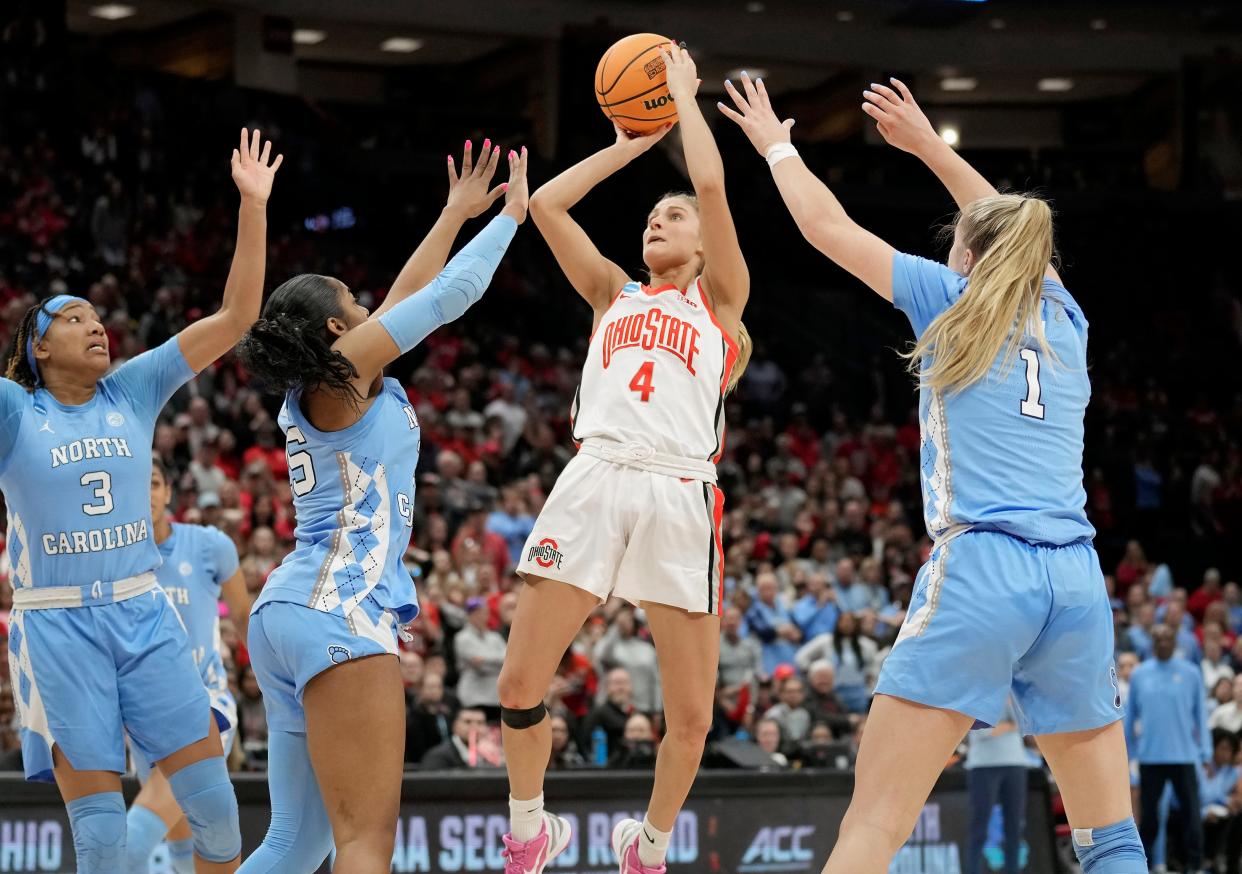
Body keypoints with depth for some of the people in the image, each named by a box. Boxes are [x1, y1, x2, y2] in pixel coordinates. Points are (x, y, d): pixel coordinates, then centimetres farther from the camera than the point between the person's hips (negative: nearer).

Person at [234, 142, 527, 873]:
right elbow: (449, 295, 1)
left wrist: (457, 214, 36)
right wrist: (511, 215, 15)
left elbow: (409, 296, 29)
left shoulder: (314, 391, 19)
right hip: (336, 612, -10)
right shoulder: (343, 373, -3)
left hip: (289, 613, 10)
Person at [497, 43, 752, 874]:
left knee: (692, 717, -2)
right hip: (594, 482, 2)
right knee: (520, 687, -6)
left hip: (680, 494, -2)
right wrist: (629, 146, 24)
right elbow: (546, 204, 17)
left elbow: (712, 185, 3)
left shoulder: (721, 298, 16)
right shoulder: (614, 295, 25)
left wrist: (684, 90, 14)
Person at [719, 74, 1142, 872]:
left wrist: (776, 146, 34)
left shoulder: (953, 299, 8)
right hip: (1077, 579, 4)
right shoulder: (1063, 319, 19)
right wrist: (929, 146, 49)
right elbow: (1017, 237, 40)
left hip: (978, 571, -4)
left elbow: (827, 225, 16)